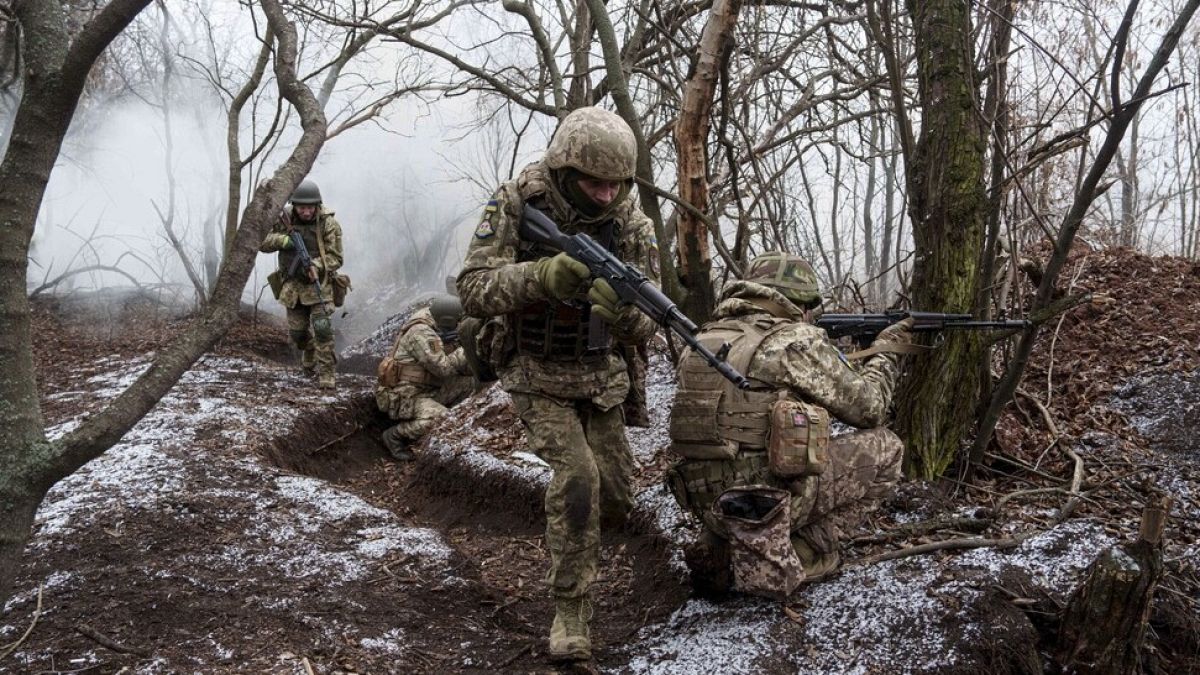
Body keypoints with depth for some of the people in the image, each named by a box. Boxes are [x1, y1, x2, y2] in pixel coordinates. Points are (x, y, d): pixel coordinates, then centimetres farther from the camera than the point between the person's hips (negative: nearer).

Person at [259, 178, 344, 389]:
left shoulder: (328, 223, -10)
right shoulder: (284, 219, -1)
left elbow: (335, 257, -10)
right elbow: (262, 242, -2)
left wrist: (316, 266, -29)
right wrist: (285, 240, -20)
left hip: (319, 284, -3)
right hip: (293, 284, 4)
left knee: (322, 327, -18)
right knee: (297, 331, 8)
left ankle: (326, 373, -11)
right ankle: (309, 356, 39)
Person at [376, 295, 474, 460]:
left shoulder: (435, 327, 5)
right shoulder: (421, 333, -23)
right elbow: (442, 367, -24)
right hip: (402, 396, -10)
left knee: (468, 383, 2)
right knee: (441, 420, -32)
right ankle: (395, 436, -7)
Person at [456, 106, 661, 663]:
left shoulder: (630, 222, -12)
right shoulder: (516, 204, -18)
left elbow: (643, 327, -13)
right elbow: (473, 290, -25)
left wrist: (623, 309, -38)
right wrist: (541, 276, -42)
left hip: (600, 375, 4)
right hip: (535, 373, -3)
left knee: (613, 500, 7)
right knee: (576, 475, -21)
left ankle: (572, 532, 43)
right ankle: (570, 609, -5)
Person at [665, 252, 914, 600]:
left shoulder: (706, 339, 12)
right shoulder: (797, 339, -8)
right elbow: (866, 407, 0)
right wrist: (886, 351, 18)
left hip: (707, 503, 7)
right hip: (770, 500, -6)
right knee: (885, 448, 8)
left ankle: (717, 553, 14)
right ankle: (807, 550, 6)